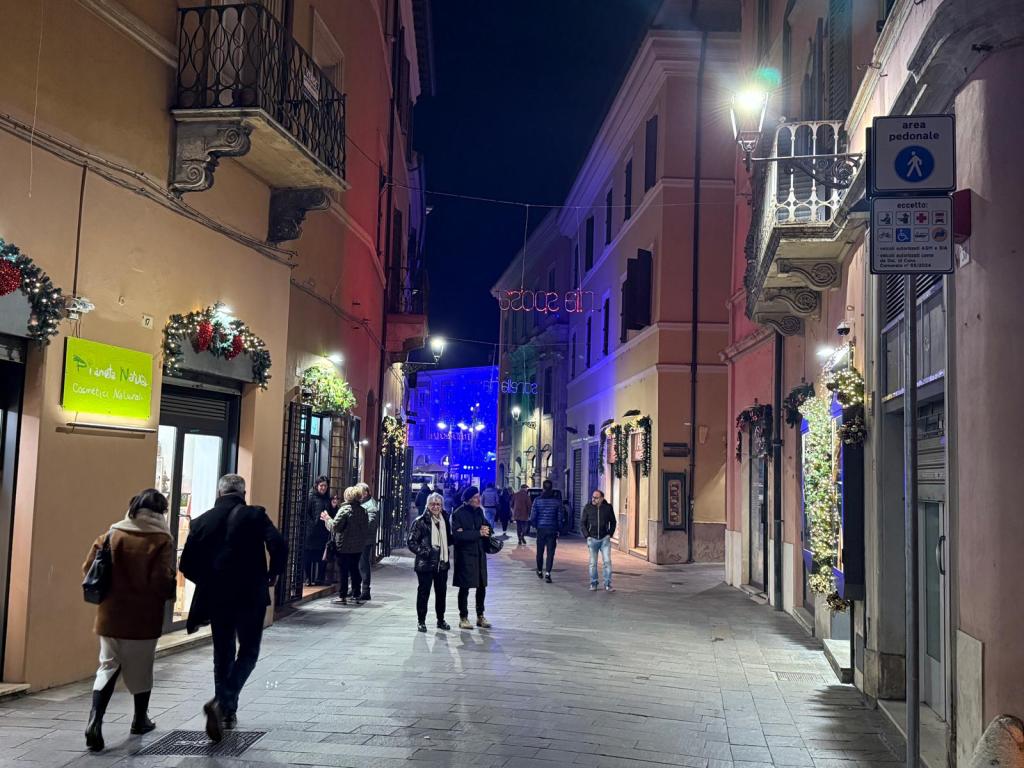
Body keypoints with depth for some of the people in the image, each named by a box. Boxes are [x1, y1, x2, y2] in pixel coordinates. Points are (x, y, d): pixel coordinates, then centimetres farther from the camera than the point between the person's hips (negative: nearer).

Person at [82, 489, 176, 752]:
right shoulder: (161, 540, -10)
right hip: (144, 616, -3)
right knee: (140, 669, 13)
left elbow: (89, 568, 2)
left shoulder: (112, 534, 2)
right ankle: (140, 719, 28)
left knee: (108, 666, 9)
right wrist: (169, 595, 3)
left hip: (111, 615, 3)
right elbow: (163, 580, -18)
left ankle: (95, 720, -8)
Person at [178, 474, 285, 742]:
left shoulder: (202, 521, 2)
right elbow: (278, 546, -19)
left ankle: (227, 712, 22)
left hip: (215, 598, 3)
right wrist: (273, 574, -1)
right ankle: (223, 701, -9)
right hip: (251, 596, -3)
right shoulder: (255, 515, -6)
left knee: (223, 655, 17)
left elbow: (186, 564, 0)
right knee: (248, 652, 10)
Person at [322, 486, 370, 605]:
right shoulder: (363, 511, 5)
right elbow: (366, 530, 9)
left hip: (344, 546, -6)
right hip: (358, 547, 6)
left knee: (343, 571, 3)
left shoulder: (345, 509, -14)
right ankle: (357, 595, 16)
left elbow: (335, 526, -15)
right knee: (355, 570, 14)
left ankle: (342, 596, 6)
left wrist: (327, 519, 0)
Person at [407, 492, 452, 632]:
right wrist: (424, 552, -19)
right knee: (424, 592, 1)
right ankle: (421, 621, 12)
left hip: (442, 563, 5)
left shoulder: (445, 520, 10)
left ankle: (441, 620, 26)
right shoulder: (421, 521, -7)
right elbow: (412, 542, -9)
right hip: (425, 563, -5)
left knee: (441, 592, 12)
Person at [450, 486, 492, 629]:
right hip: (465, 554, -6)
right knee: (465, 588, 3)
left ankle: (480, 616, 25)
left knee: (482, 586, 11)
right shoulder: (459, 513, -11)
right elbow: (457, 534, -21)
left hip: (480, 554, 6)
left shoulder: (479, 511, 8)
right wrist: (478, 533, -19)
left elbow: (487, 528, 9)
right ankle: (463, 618, 14)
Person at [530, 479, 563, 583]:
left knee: (540, 552, 15)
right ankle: (547, 574, -11)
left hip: (541, 529, 1)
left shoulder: (537, 500, -4)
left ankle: (540, 572, 29)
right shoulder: (557, 501, -3)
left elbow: (532, 517, -5)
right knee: (550, 553, 0)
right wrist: (558, 530, 9)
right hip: (552, 530, -1)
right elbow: (559, 517, -2)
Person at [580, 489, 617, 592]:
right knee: (593, 563, 7)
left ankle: (608, 585, 0)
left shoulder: (608, 507, -1)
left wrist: (610, 534, 2)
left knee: (607, 562, -5)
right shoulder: (587, 508, -3)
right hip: (592, 539, 0)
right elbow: (582, 523, 3)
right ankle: (593, 584, 18)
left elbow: (613, 522, 11)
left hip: (605, 539, 0)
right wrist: (587, 535, -5)